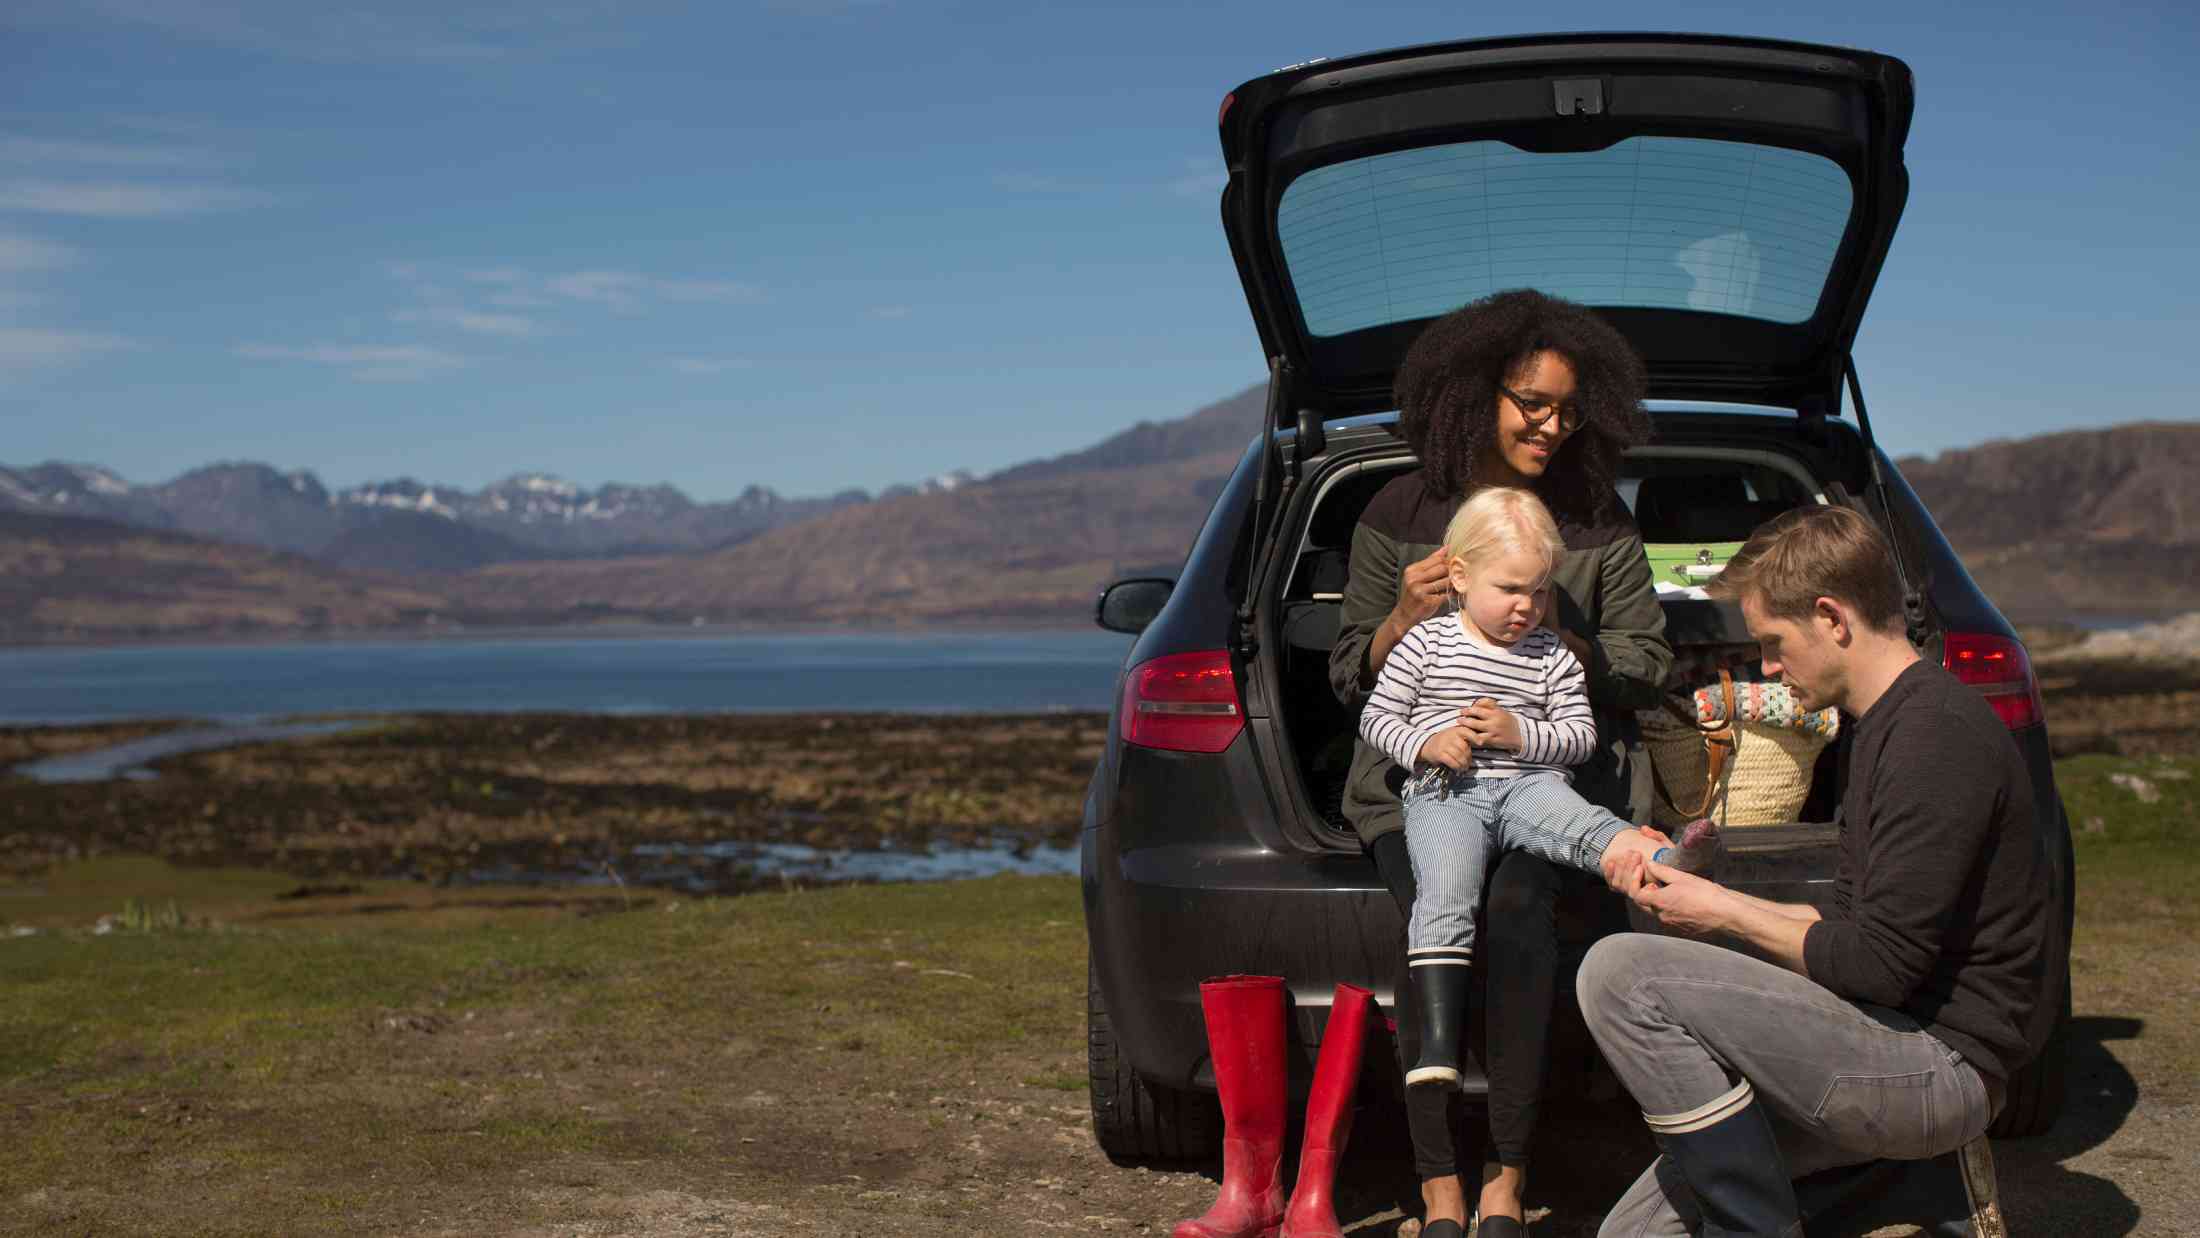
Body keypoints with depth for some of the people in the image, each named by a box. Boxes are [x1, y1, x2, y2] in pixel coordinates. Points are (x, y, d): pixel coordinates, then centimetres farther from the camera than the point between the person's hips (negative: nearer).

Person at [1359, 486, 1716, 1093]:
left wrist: (1521, 733, -8)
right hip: (1444, 794, -2)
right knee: (1445, 893, -27)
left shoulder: (1553, 656, 13)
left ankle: (1667, 862, -59)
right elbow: (1376, 716, 10)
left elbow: (1581, 736, 11)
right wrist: (1427, 744, -10)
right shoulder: (1426, 643, 8)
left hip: (1529, 784, 2)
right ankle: (1438, 1046, -35)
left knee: (1587, 824, -30)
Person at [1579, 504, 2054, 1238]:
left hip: (1939, 1066, -10)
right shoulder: (1889, 723, 16)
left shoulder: (1938, 734, -18)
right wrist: (1711, 904, 10)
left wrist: (1729, 916, -8)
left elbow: (1883, 965, -21)